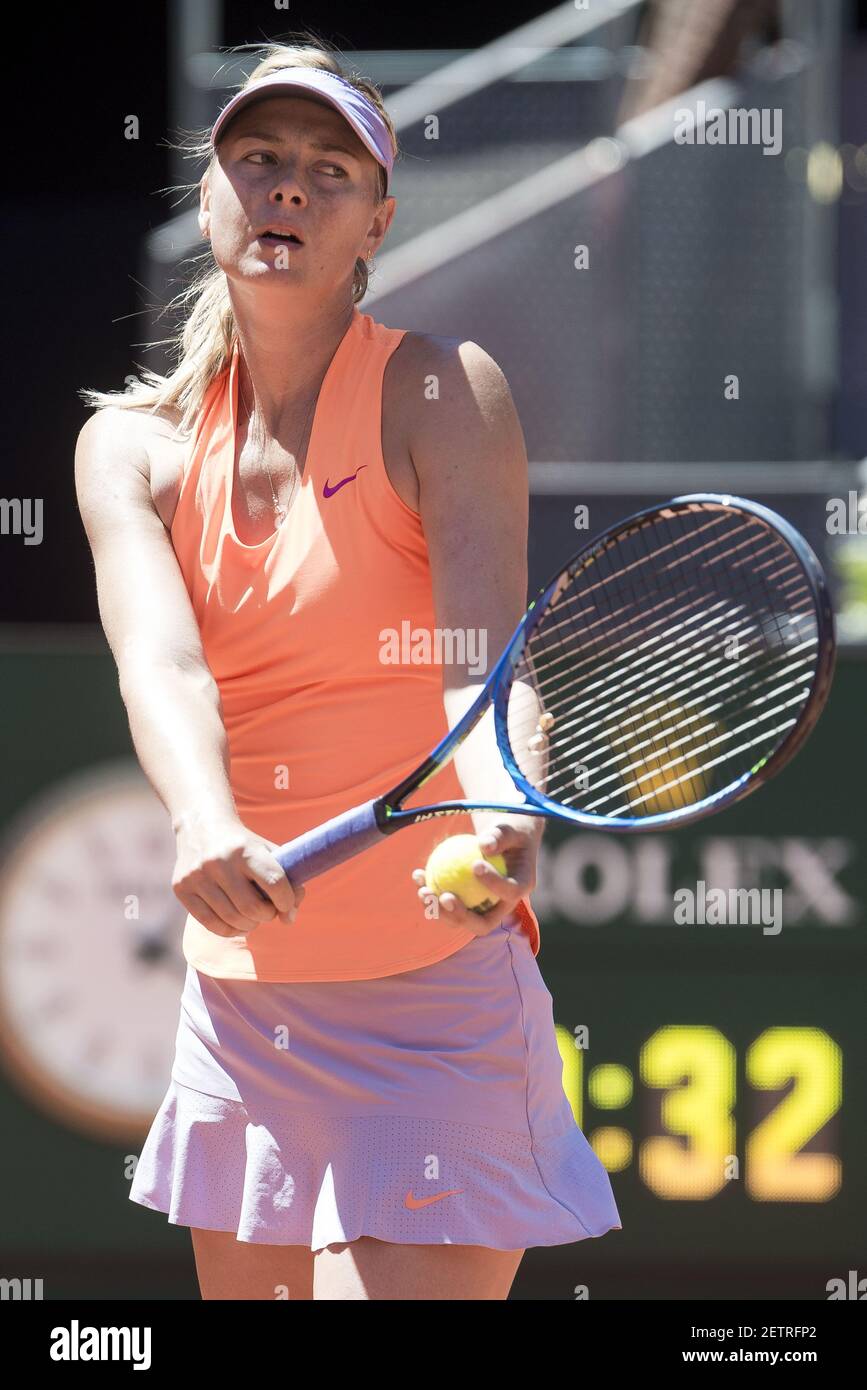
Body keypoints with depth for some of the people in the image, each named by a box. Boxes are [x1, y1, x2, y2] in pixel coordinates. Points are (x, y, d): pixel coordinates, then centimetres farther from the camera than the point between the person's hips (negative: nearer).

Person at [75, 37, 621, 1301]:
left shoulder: (444, 392, -6)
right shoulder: (132, 445, 5)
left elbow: (483, 653, -20)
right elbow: (162, 666, -14)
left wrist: (501, 825, -42)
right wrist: (207, 825, -36)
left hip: (436, 1005, -4)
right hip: (239, 1001, 4)